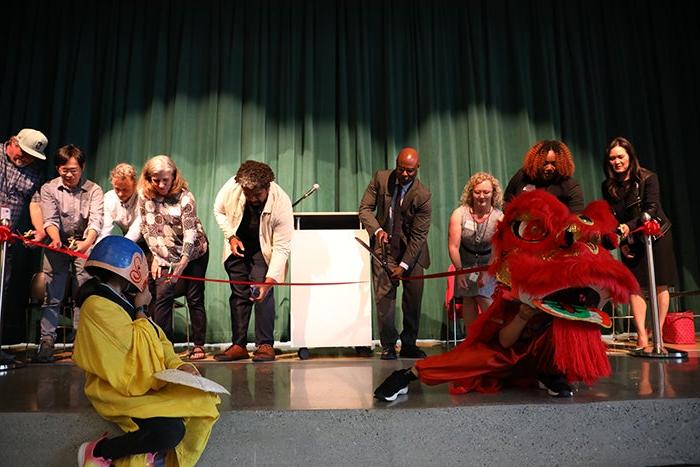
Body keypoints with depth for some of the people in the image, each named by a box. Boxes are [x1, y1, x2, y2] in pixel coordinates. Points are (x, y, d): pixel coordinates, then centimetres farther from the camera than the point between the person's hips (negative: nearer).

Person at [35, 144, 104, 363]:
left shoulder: (94, 190, -5)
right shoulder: (49, 189, -1)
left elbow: (96, 221, -18)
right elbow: (50, 219, -12)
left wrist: (87, 243, -37)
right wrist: (56, 239, -33)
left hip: (85, 244, -1)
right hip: (58, 244, 1)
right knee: (51, 295, -3)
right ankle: (47, 343, 2)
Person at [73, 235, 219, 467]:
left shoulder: (122, 299, 11)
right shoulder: (98, 306, -16)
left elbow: (158, 340, 10)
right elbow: (137, 346, -19)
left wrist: (177, 365, -5)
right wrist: (141, 311, -7)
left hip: (147, 382, 9)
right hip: (120, 391, -8)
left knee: (202, 400, -6)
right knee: (170, 431, -26)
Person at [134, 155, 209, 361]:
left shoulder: (184, 197, -19)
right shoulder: (144, 197, -6)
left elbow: (190, 232, -24)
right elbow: (146, 228, 2)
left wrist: (182, 263, -32)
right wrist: (156, 256, -3)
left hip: (194, 252, -3)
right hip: (165, 255, 4)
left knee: (194, 298, 0)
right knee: (162, 297, -6)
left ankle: (199, 346, 8)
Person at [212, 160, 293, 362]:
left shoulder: (281, 203, -34)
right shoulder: (231, 187, -26)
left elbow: (282, 248, -31)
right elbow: (219, 211, -3)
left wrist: (269, 281, -37)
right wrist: (231, 237, -16)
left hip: (263, 250, -3)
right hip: (238, 245, 3)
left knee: (263, 293, -15)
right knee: (238, 293, 3)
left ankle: (265, 345, -5)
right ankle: (238, 345, 10)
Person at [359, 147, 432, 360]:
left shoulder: (423, 195, -14)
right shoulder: (380, 178, -7)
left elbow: (419, 235, -14)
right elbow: (365, 208, -3)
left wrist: (404, 265, -18)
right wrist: (377, 230, -23)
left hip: (411, 248, 0)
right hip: (384, 245, 1)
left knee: (413, 298, 1)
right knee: (384, 295, -7)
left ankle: (409, 345, 16)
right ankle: (388, 346, 3)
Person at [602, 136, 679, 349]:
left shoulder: (648, 178, -13)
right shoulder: (608, 186, -3)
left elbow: (652, 209, -22)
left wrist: (630, 226, -37)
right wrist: (621, 242, -10)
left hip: (656, 234, -2)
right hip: (630, 241, 3)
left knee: (660, 285, 0)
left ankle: (658, 332, 13)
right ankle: (641, 335, -2)